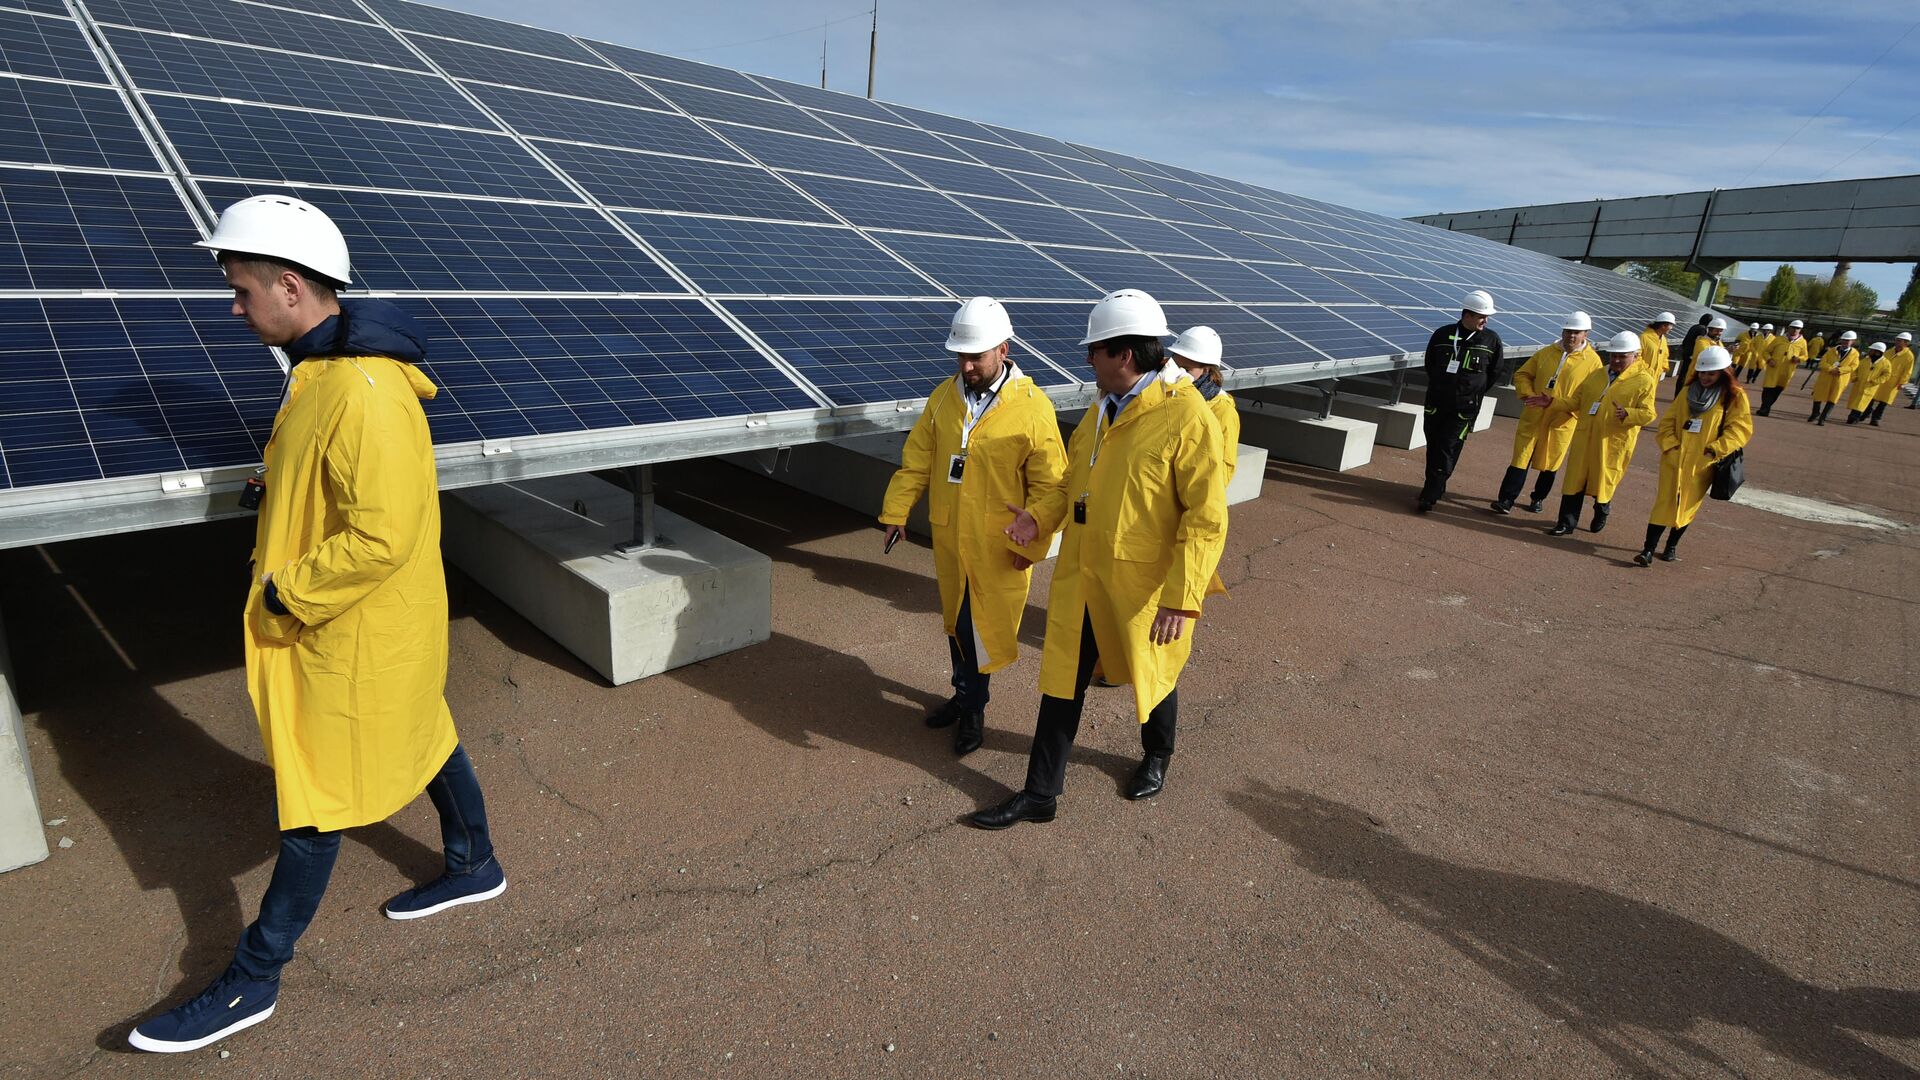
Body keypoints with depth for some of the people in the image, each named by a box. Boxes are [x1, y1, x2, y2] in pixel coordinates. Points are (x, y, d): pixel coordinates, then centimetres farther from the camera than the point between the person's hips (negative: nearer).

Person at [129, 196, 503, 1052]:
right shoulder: (324, 368, 6)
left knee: (315, 793, 3)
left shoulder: (365, 393, -28)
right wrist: (280, 552, 8)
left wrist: (284, 593, -18)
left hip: (356, 632, -9)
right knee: (423, 739, 22)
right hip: (347, 620, 10)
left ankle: (253, 980, 20)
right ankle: (474, 866, 41)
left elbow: (382, 537, -30)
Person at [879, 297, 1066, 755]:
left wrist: (1030, 544, -12)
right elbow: (916, 461, 6)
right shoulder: (943, 396, 2)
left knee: (984, 623, 4)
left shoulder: (1033, 408, -13)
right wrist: (896, 512, 2)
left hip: (999, 545, -5)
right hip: (949, 536, 5)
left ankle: (972, 707, 22)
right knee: (955, 619, 17)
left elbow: (1048, 486, -11)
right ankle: (966, 694, 36)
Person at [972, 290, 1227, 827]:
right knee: (1061, 681, 10)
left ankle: (1156, 756, 48)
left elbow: (1207, 519, -19)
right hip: (1080, 576, 6)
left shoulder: (1188, 418, -19)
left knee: (1152, 675, 19)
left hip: (1143, 585, -6)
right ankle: (1040, 793, 23)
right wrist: (1040, 516, -2)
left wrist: (1181, 598, -22)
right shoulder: (1102, 408, 5)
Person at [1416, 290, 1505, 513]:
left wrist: (1475, 392, 8)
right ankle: (1435, 487, 29)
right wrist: (1438, 387, 13)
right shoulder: (1442, 334, 0)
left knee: (1447, 450, -8)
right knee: (1433, 446, 11)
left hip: (1465, 408, -2)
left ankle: (1429, 497, -8)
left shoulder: (1492, 340, -1)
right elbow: (1429, 364, 14)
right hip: (1436, 402, 2)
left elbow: (1494, 373, 11)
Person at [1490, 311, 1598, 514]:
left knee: (1549, 464, 11)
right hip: (1532, 417, 2)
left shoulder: (1592, 361, -4)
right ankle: (1506, 500, -2)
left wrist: (1553, 402, -19)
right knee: (1521, 459, -2)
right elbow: (1521, 374, 12)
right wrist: (1529, 395, -8)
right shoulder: (1546, 352, 6)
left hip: (1561, 422, -2)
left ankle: (1539, 498, 28)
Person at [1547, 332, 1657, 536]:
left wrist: (1627, 414, -27)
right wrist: (1552, 403, 3)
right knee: (1575, 479, 3)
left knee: (1604, 481, 8)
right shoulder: (1596, 374, 13)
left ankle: (1602, 512, 37)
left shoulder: (1644, 381, -3)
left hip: (1613, 443, -4)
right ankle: (1567, 522, 10)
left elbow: (1648, 414, -9)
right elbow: (1576, 402, 16)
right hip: (1585, 437, 4)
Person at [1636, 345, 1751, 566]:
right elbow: (1668, 420, 8)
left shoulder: (1735, 396, -2)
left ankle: (1672, 546, 25)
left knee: (1687, 506, 9)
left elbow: (1740, 429, -7)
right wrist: (1669, 444, -6)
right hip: (1675, 459, 2)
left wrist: (1714, 449, -16)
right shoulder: (1687, 391, 7)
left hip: (1702, 463, -2)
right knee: (1664, 503, -2)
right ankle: (1648, 550, -4)